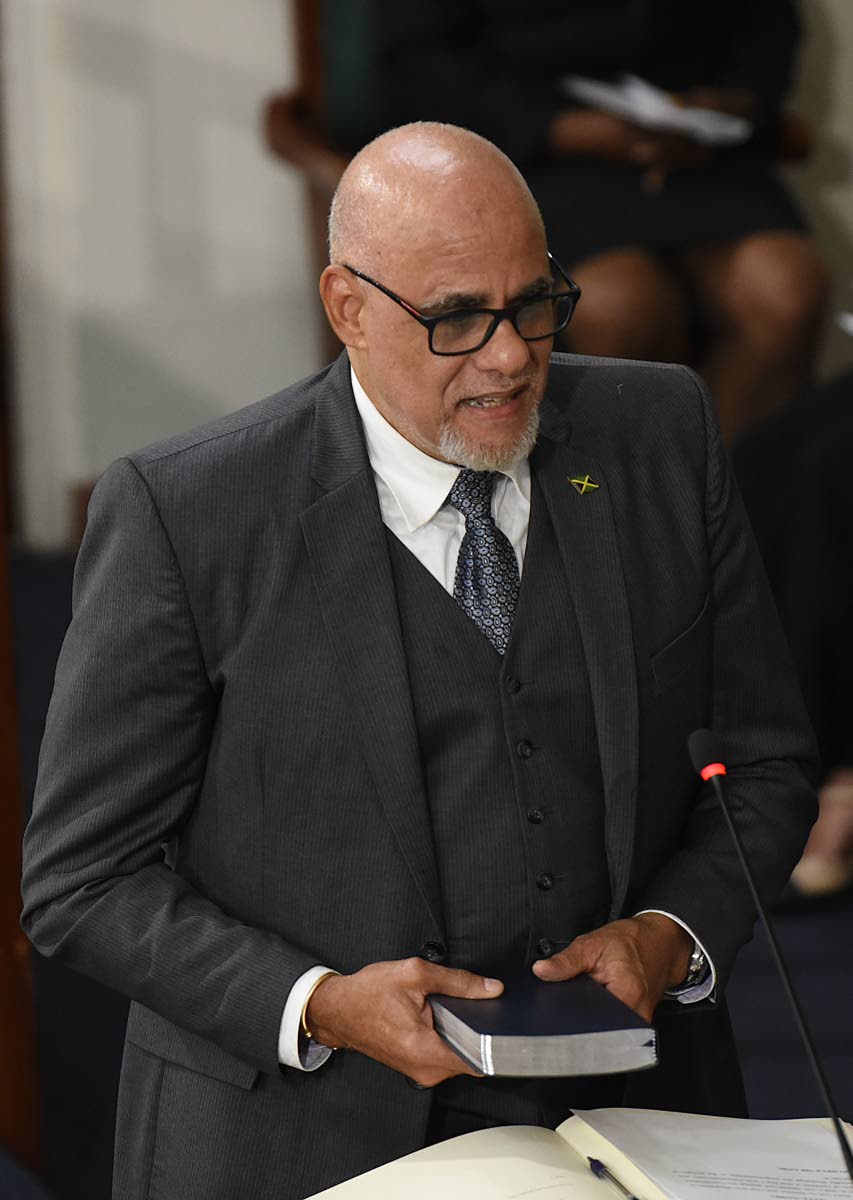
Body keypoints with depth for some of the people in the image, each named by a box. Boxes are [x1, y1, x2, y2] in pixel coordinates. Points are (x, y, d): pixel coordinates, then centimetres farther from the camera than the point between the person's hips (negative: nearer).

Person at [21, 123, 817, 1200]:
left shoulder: (659, 434, 6)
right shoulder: (181, 513, -6)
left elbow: (765, 763, 13)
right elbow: (86, 876, -3)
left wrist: (671, 933, -5)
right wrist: (318, 1006, -16)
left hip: (624, 1108, 2)